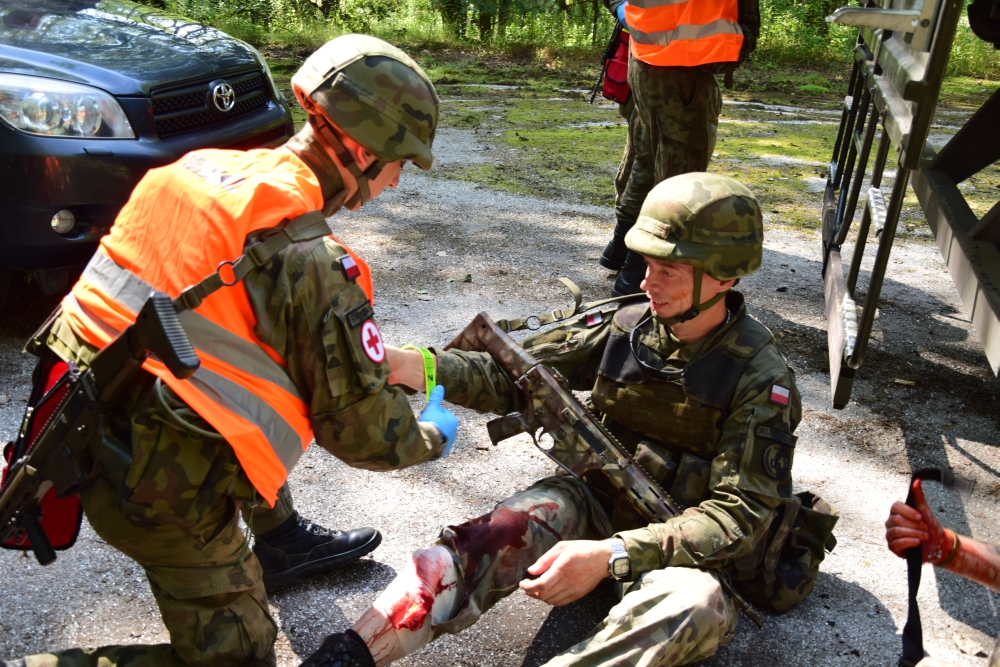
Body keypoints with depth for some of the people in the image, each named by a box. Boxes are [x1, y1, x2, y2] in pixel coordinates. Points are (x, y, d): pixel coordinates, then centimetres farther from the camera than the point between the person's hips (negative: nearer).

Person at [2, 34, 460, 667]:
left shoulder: (203, 169, 1)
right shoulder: (315, 263, -21)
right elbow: (364, 432, -12)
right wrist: (431, 439, 10)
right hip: (163, 493, -8)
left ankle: (280, 537, 37)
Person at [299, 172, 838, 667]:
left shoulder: (760, 378, -16)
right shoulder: (627, 326, -5)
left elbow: (739, 515, -20)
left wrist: (612, 555, -33)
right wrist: (412, 366, -26)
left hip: (685, 545, -3)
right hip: (598, 502, 4)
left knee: (696, 608, -37)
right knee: (500, 533, -27)